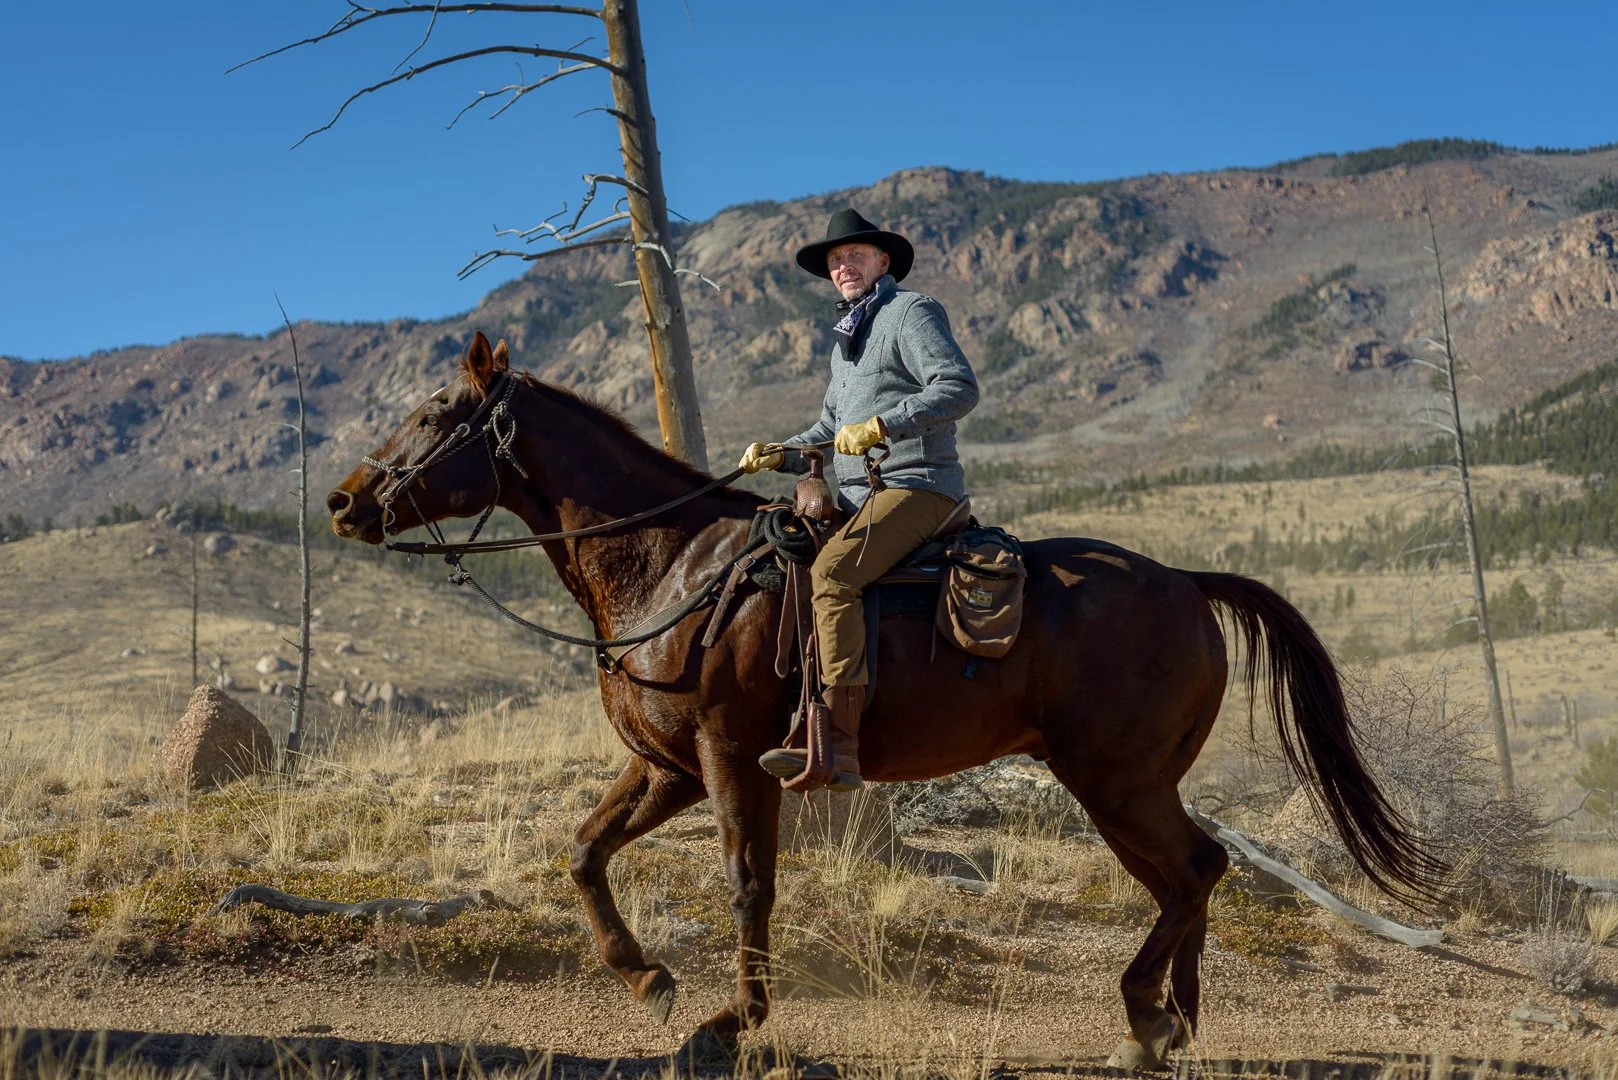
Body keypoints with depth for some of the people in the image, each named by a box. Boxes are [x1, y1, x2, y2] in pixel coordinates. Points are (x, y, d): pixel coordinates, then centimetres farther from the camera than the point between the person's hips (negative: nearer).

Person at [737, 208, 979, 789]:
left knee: (829, 575, -30)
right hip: (859, 495, 10)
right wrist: (781, 454, 9)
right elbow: (832, 430, 28)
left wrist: (880, 425, -23)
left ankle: (839, 746, -39)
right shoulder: (847, 337, 27)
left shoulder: (912, 311, -1)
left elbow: (959, 387, -16)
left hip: (915, 486, -10)